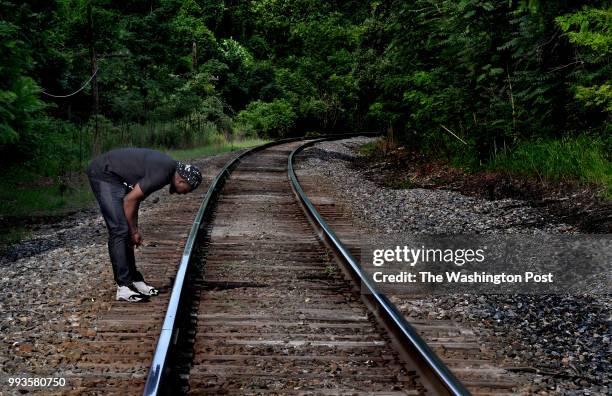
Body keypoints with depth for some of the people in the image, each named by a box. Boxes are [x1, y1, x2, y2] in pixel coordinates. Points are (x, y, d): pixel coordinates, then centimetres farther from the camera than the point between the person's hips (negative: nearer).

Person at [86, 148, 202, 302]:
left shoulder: (169, 166, 6)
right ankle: (124, 287, -11)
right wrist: (134, 231, -7)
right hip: (103, 174, -10)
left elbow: (137, 196, 12)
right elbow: (129, 200, -20)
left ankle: (133, 279, 15)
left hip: (116, 177, 11)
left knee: (126, 230, 10)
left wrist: (134, 228, 10)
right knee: (120, 230, -14)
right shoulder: (161, 173, -24)